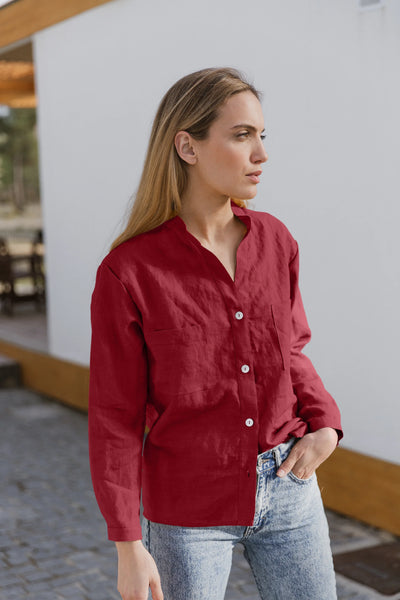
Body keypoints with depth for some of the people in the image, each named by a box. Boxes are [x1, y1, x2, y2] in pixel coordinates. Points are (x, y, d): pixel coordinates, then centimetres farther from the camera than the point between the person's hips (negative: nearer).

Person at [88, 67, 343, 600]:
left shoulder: (275, 241, -3)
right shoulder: (127, 272, -15)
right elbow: (115, 418, -10)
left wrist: (324, 425, -6)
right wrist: (128, 547, -10)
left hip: (288, 487, 4)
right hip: (189, 504, -4)